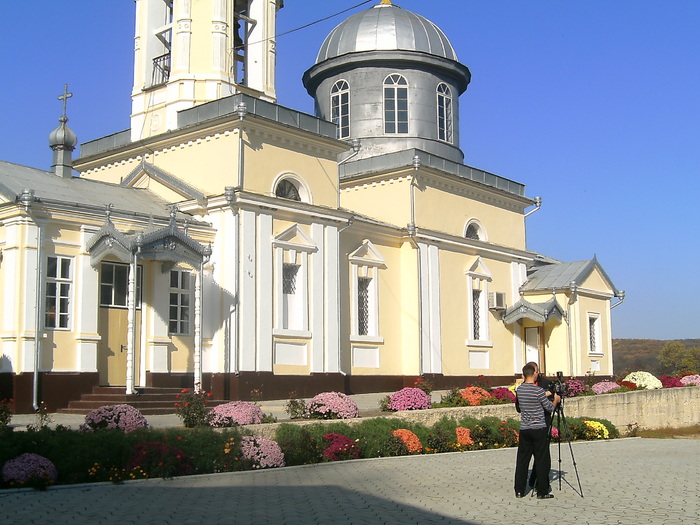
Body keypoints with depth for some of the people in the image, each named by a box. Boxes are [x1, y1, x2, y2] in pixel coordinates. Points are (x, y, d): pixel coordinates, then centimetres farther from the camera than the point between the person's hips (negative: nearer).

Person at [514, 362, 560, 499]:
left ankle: (519, 491, 11)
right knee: (542, 460, 2)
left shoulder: (519, 390, 4)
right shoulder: (538, 391, -13)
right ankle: (542, 492, 4)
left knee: (522, 459, 8)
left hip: (524, 430, 5)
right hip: (539, 430, -5)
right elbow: (550, 408, -4)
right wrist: (555, 400, 18)